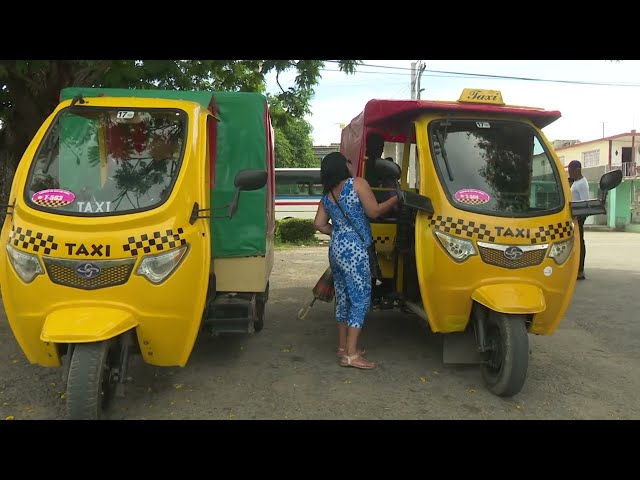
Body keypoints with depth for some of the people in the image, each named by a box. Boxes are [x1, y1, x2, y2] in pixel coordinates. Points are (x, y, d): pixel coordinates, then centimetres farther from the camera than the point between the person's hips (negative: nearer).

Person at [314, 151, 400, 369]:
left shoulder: (327, 195, 13)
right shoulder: (357, 183, -5)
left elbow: (320, 224, 10)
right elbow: (374, 212, -8)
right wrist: (396, 198, 5)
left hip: (336, 249, 8)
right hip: (354, 249, -7)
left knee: (343, 298, 15)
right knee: (361, 299, -4)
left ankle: (343, 347, 24)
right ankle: (351, 354, -5)